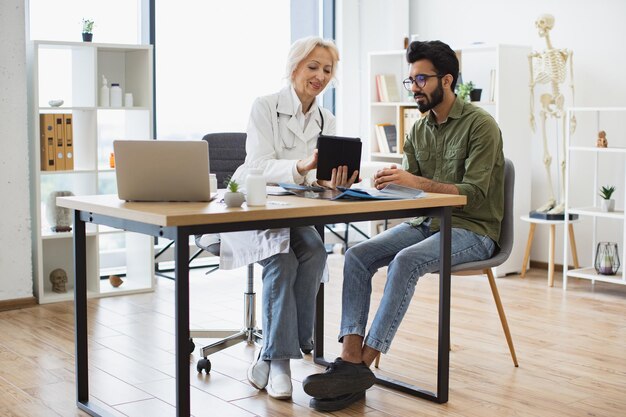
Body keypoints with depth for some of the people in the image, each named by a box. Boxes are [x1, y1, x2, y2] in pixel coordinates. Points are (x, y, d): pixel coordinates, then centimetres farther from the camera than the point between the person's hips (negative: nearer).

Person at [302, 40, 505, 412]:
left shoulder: (480, 125, -10)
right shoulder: (419, 130, 12)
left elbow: (473, 194, -19)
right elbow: (412, 188, 10)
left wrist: (416, 181, -28)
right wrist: (392, 182, -14)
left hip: (471, 230, -7)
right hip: (427, 223, 7)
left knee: (406, 262, -34)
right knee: (358, 255, -17)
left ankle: (363, 366, -29)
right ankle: (351, 360, -27)